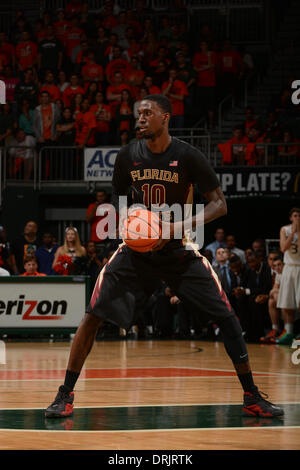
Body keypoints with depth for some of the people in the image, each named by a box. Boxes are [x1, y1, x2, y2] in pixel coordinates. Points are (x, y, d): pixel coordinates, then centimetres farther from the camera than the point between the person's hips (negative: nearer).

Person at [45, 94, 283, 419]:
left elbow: (219, 204, -10)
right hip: (137, 249, 1)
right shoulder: (128, 156, -3)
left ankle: (251, 397, 3)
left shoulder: (188, 156, -11)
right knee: (93, 315, -13)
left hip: (178, 249, -1)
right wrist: (125, 218, -10)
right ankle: (65, 395, -3)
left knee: (226, 318, -9)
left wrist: (182, 225, -25)